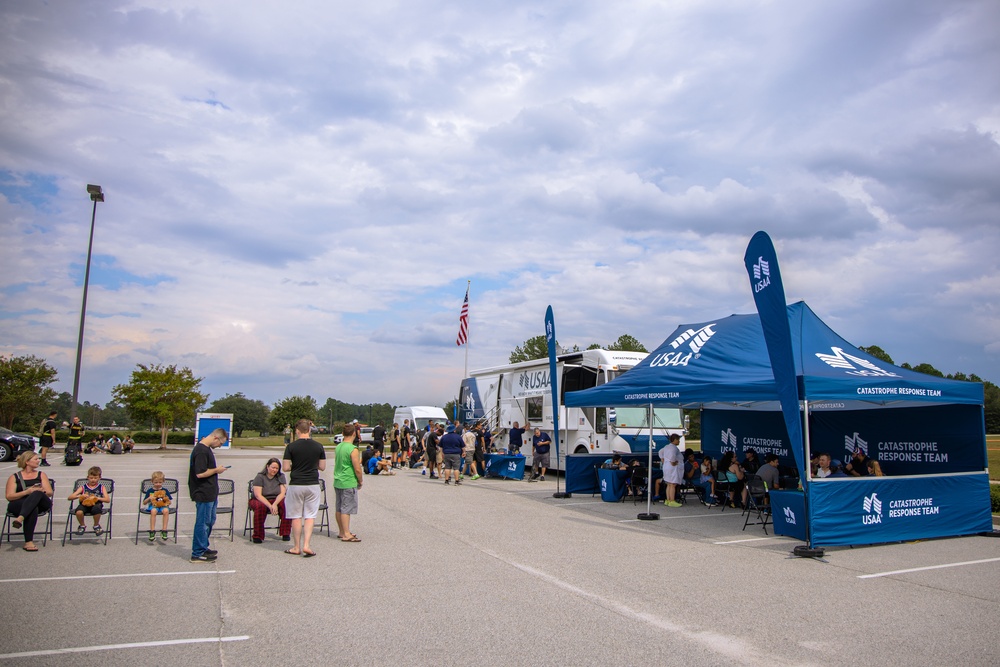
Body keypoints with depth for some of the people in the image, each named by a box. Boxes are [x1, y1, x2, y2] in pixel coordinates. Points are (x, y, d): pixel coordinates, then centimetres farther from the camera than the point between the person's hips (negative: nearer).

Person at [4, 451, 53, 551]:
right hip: (18, 505, -1)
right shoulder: (14, 477, 16)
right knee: (33, 509, -38)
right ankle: (28, 542, -44)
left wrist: (40, 491, -11)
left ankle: (20, 518, -53)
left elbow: (50, 493, 13)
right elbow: (9, 496, 2)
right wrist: (27, 491, -14)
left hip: (41, 504, 1)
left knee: (37, 493, -35)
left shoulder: (41, 475, 23)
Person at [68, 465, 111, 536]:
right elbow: (70, 497, 8)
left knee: (96, 509, -38)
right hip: (84, 504, 1)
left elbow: (108, 499, 1)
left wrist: (97, 498, -14)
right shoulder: (83, 487, 16)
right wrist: (80, 496, -11)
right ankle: (82, 526, 3)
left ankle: (96, 526, -3)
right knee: (79, 512, -34)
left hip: (96, 504, -1)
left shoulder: (101, 487, 14)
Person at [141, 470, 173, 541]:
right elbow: (144, 503, 12)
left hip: (163, 506, 0)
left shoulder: (165, 491, 12)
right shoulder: (150, 491, 11)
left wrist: (167, 499, -9)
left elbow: (170, 502, 13)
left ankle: (164, 531, -30)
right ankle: (152, 531, -32)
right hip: (153, 506, 0)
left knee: (166, 510, -36)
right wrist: (149, 498, -8)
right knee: (153, 511, -38)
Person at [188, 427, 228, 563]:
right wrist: (216, 470, -15)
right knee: (203, 523, -1)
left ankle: (203, 548, 31)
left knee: (210, 521, 19)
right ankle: (198, 554, 9)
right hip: (204, 494, -10)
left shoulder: (206, 448, 11)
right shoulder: (201, 451, -21)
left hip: (210, 493, 11)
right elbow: (200, 473, -26)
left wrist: (216, 469, 9)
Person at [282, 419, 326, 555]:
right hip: (313, 484, 2)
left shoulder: (291, 446, -7)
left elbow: (285, 468, -8)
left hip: (296, 485, -1)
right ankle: (306, 545, -2)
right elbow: (322, 467, 4)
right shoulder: (318, 446, -1)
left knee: (296, 517, 9)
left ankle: (297, 547, 16)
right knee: (310, 516, 8)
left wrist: (295, 466, 11)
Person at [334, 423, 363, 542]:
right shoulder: (353, 449, -17)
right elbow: (357, 469, -17)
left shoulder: (338, 447, 7)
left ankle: (341, 532, 24)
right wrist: (360, 482, -1)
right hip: (348, 483, -8)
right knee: (346, 509, -4)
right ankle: (346, 535, -1)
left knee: (339, 508, 14)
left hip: (337, 482, 8)